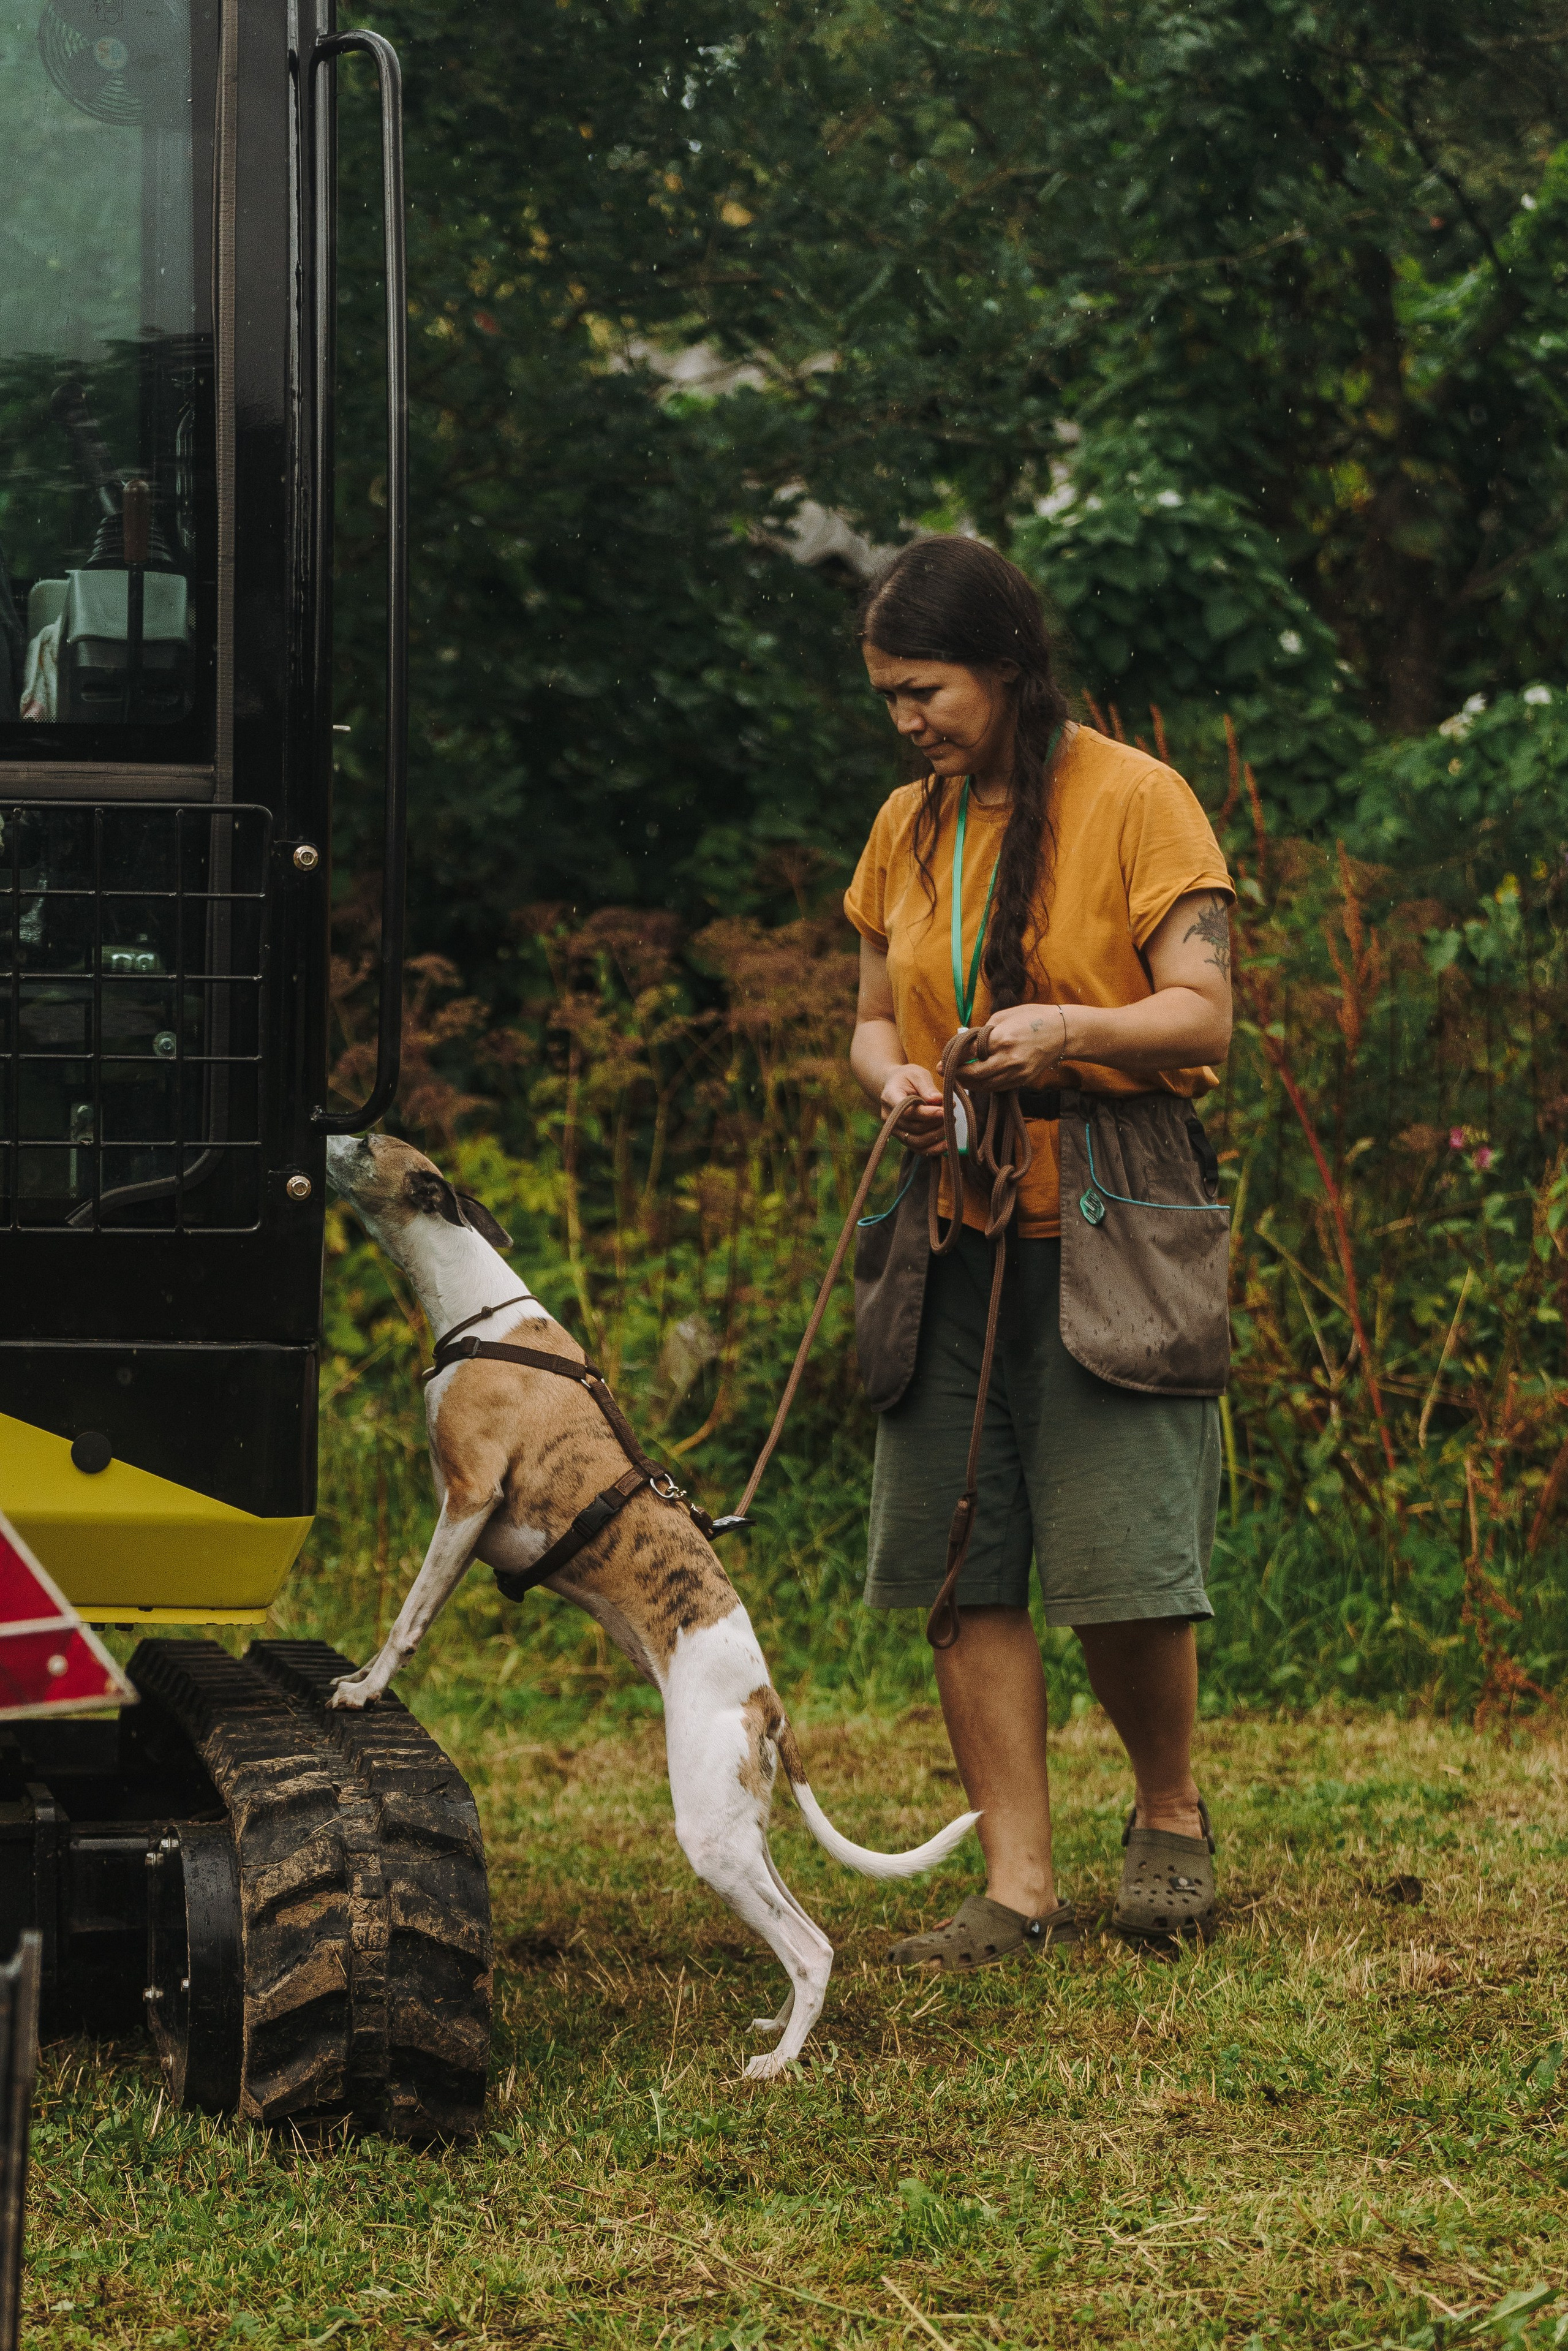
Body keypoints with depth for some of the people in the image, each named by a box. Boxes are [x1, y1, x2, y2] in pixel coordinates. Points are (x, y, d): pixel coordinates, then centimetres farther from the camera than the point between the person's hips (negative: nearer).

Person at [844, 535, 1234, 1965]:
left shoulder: (1135, 801, -4)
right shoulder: (909, 828, 14)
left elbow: (1201, 1016, -7)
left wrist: (1070, 1032, -25)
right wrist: (894, 1075, -4)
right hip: (957, 1240, 5)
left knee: (1121, 1568, -10)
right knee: (969, 1574, -1)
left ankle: (1171, 1814, 17)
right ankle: (1019, 1888, 5)